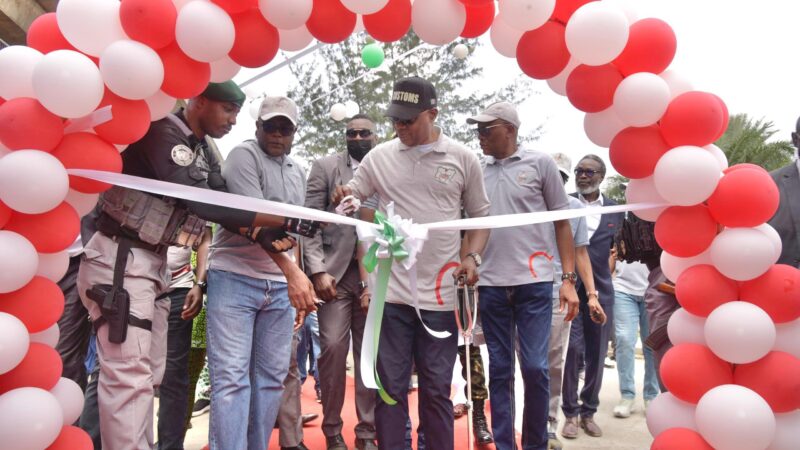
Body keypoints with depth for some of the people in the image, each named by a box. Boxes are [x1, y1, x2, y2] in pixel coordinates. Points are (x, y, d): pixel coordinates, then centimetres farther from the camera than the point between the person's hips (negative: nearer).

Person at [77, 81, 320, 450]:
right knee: (129, 375, -11)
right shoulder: (162, 134, -16)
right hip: (119, 260, -9)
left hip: (153, 262, 9)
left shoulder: (203, 153, 12)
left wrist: (262, 233, -10)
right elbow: (201, 202, -26)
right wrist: (283, 221, -27)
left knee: (147, 373, 11)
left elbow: (222, 206, 7)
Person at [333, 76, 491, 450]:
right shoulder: (379, 156, 5)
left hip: (442, 294, 0)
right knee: (391, 386, 9)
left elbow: (480, 215, 10)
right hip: (392, 291, 1)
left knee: (437, 388, 12)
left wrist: (472, 256, -6)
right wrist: (344, 197, -14)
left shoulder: (462, 158, 4)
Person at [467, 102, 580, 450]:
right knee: (499, 370, 8)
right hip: (490, 285, 3)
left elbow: (562, 223, 4)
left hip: (534, 282, -2)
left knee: (534, 367, -1)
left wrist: (569, 279, -2)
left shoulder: (540, 163, 3)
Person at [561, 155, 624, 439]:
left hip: (601, 289, 3)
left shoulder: (615, 210, 9)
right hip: (569, 286, -3)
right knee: (572, 349, -7)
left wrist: (609, 271, 8)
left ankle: (589, 411, 22)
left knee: (597, 353, 8)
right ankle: (570, 413, 7)